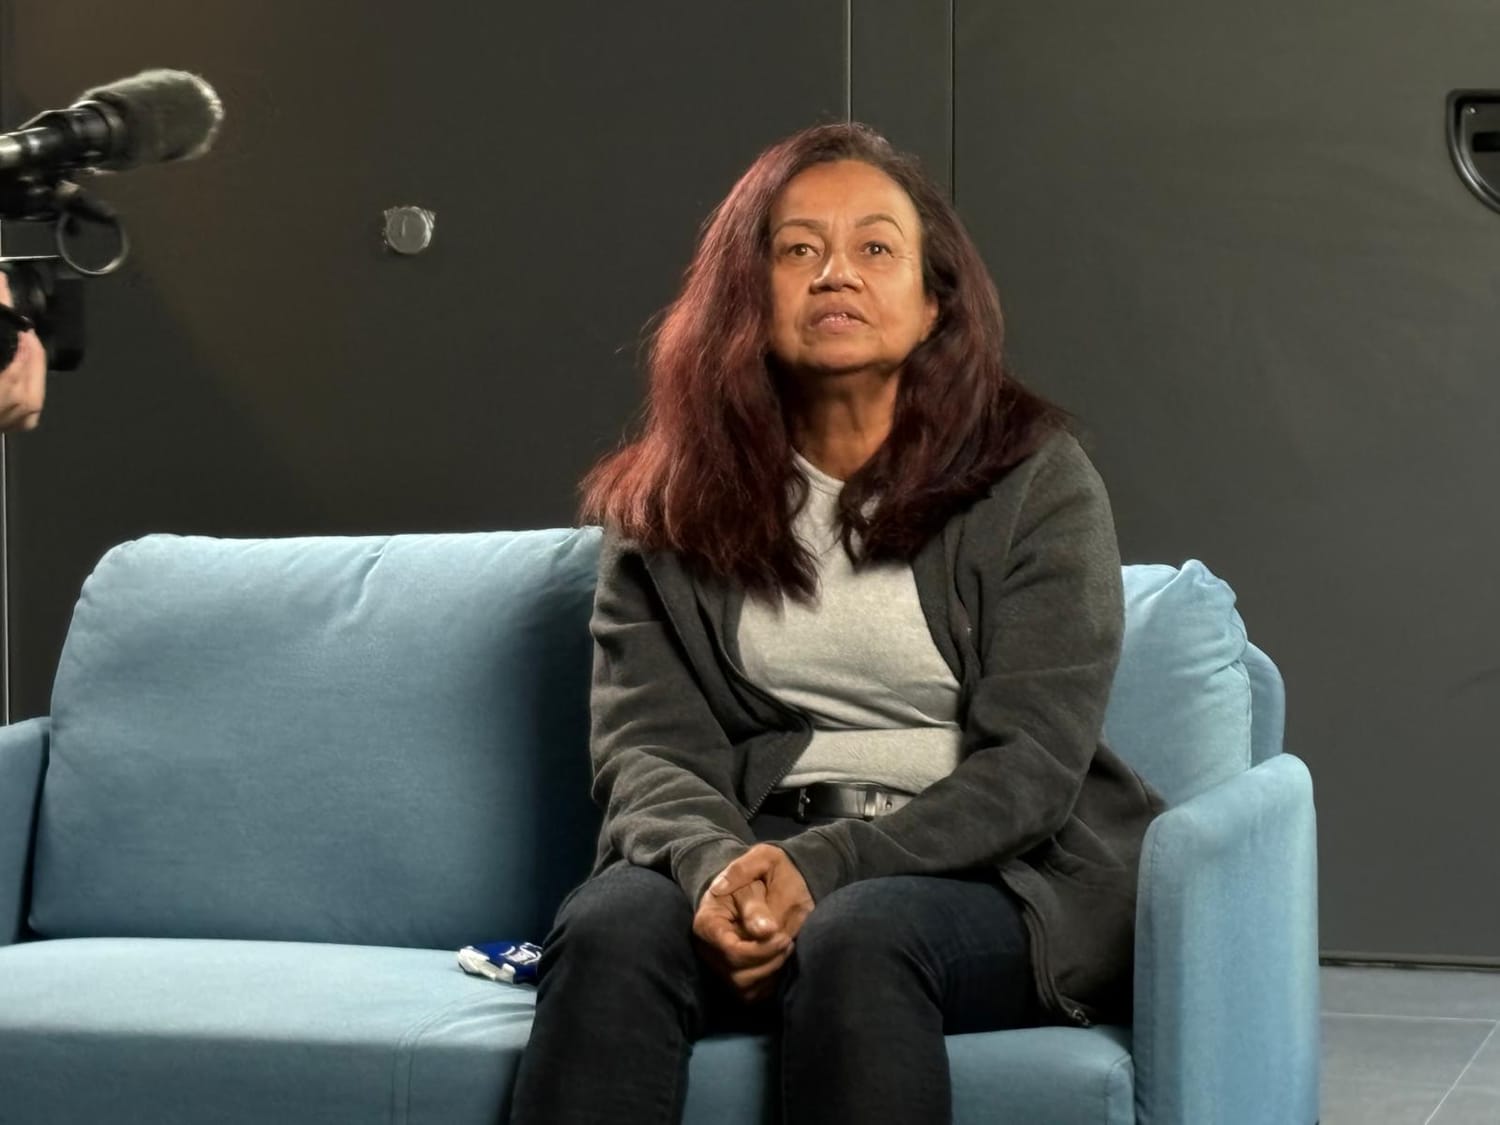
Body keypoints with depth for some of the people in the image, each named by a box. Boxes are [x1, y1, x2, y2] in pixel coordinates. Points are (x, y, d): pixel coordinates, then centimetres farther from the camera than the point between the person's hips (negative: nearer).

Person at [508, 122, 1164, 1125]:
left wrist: (822, 867, -22)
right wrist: (717, 864, -23)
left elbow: (1030, 767, -7)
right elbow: (645, 743, 0)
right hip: (756, 850, 2)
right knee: (609, 932, -30)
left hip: (999, 874, -2)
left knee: (854, 941, -36)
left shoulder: (1034, 478, 0)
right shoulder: (665, 503, 9)